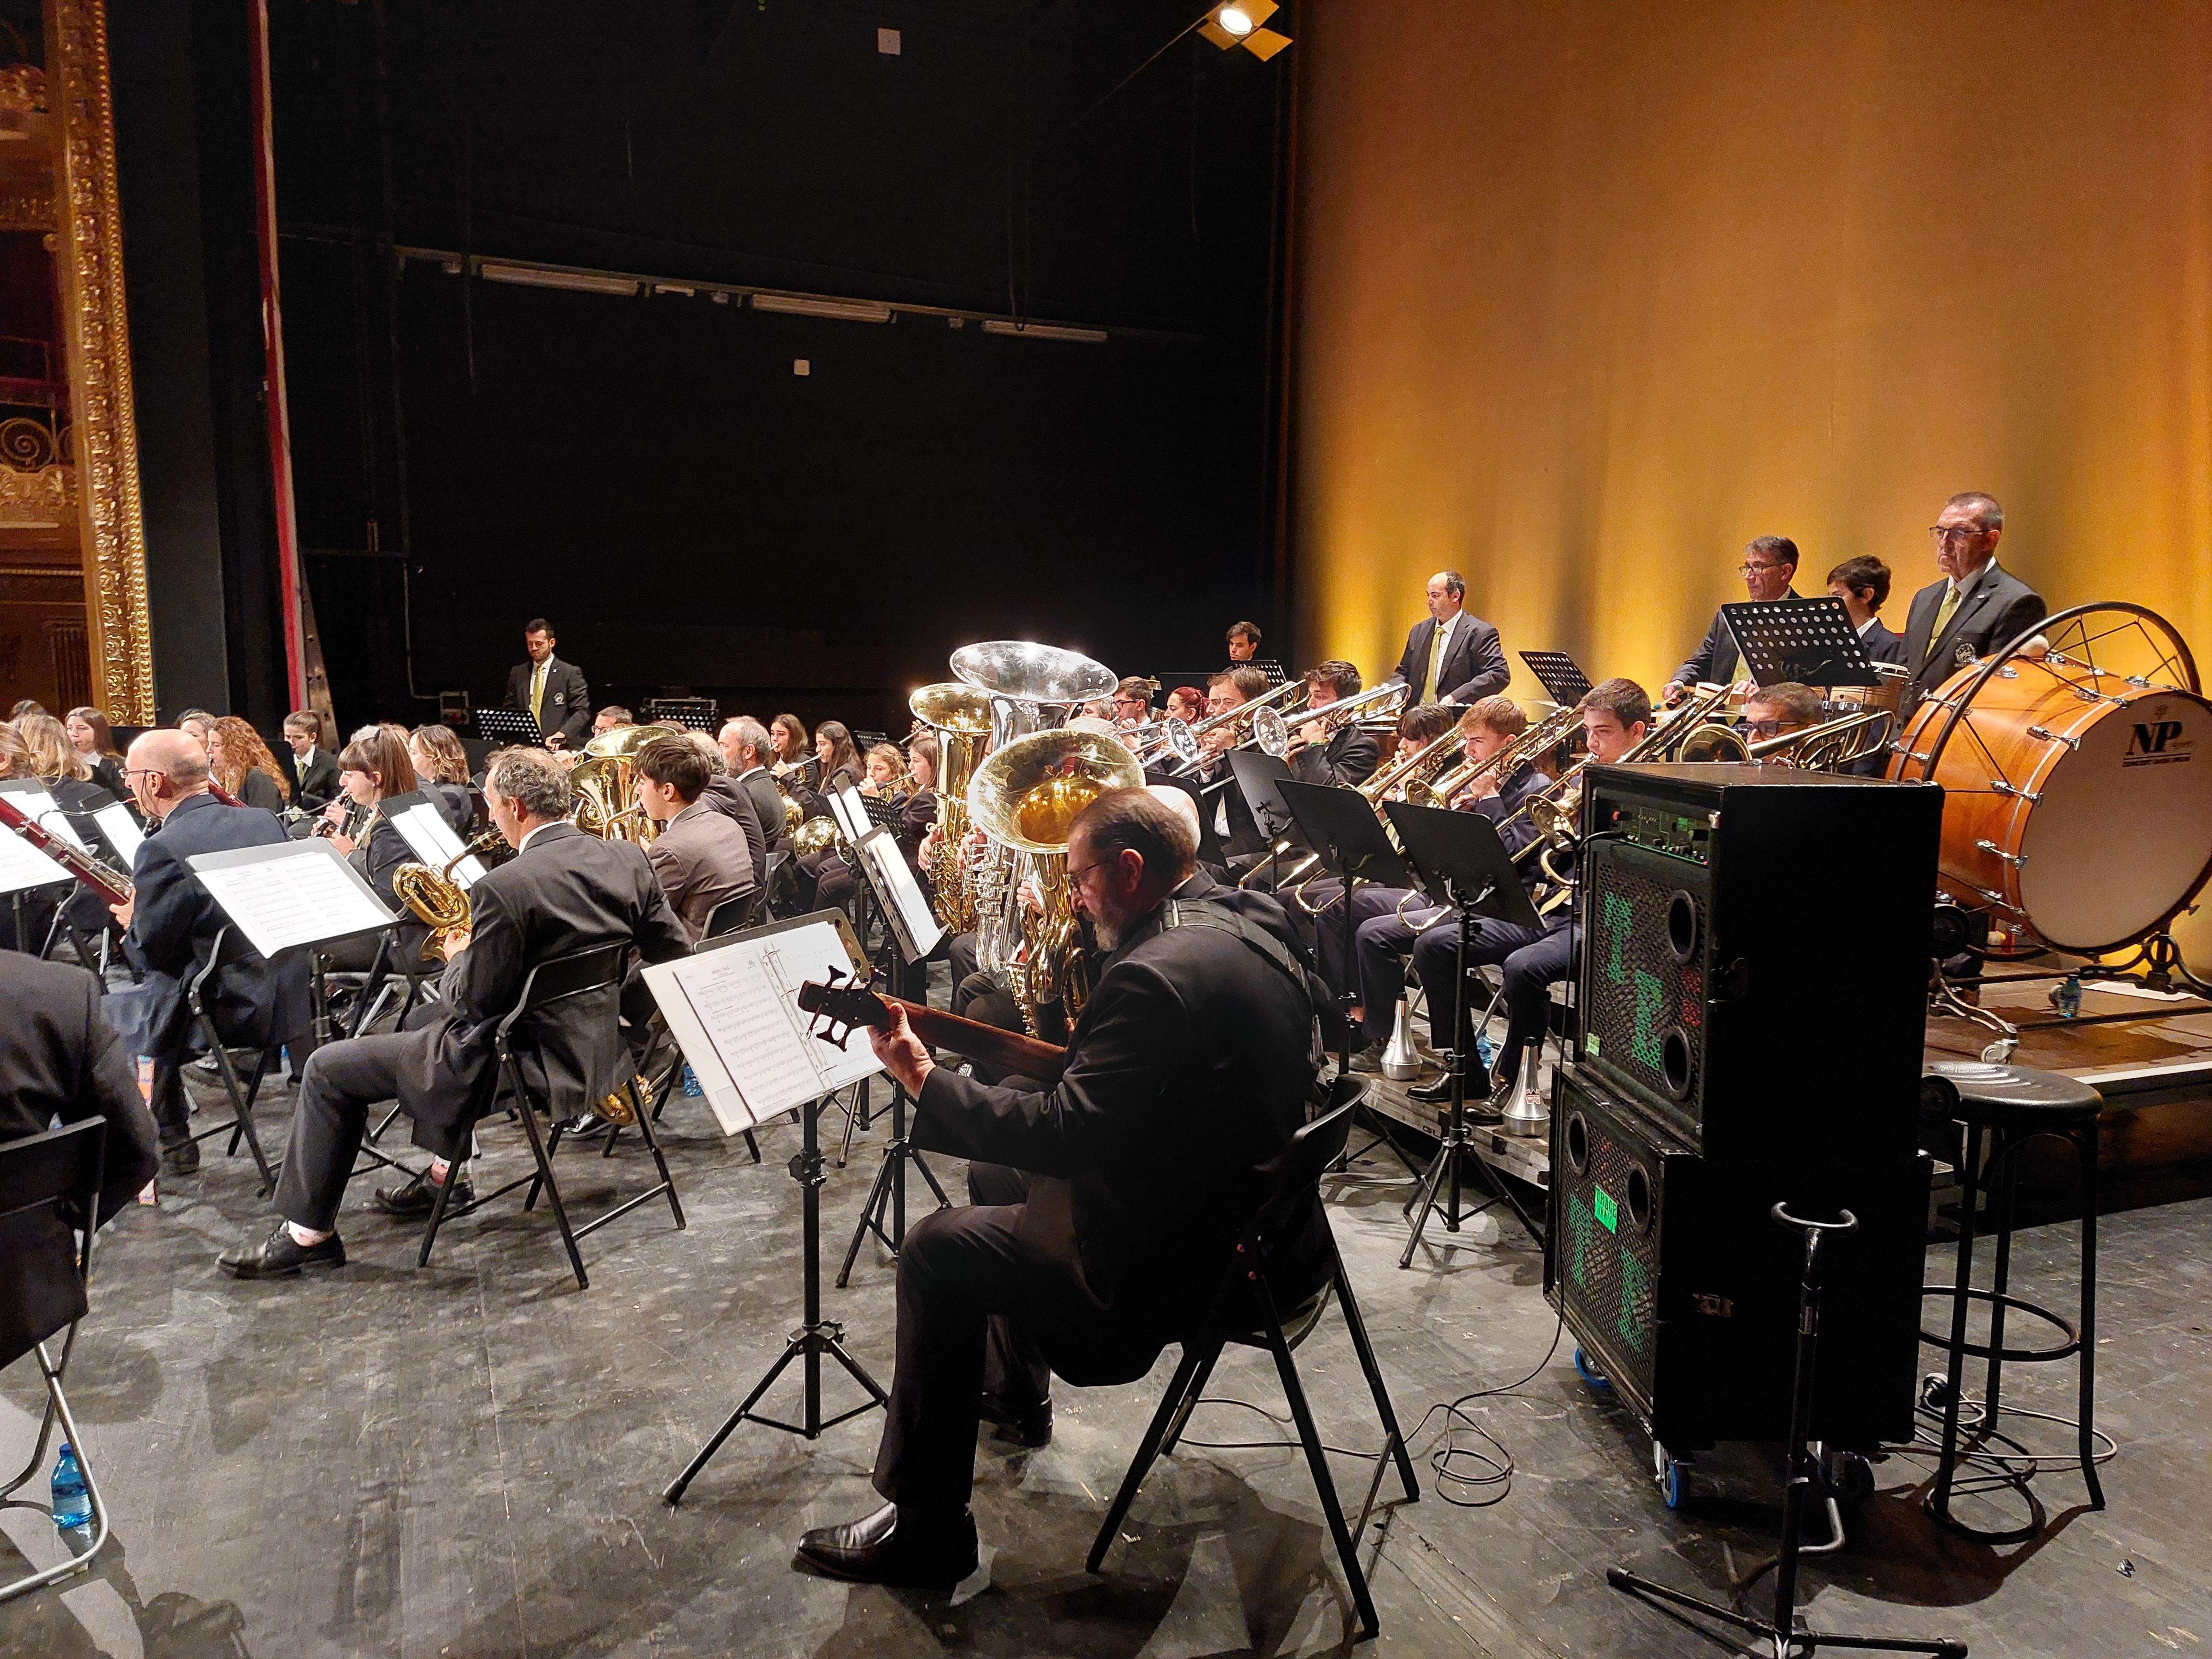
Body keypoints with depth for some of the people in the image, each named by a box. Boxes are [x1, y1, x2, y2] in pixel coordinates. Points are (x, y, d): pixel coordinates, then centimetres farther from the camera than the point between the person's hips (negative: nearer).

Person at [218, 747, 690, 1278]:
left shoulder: (505, 888, -24)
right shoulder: (630, 860, -4)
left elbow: (477, 1001, -17)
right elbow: (677, 955, 1)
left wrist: (460, 956, 4)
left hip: (536, 1060, -8)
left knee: (329, 1068, 6)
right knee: (423, 1019, 33)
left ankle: (307, 1231, 15)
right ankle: (446, 1171, 41)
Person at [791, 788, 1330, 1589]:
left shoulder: (1154, 977, -28)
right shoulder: (1242, 924, 2)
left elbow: (1065, 1134, -29)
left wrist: (923, 1076, -19)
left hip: (1190, 1259, -10)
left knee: (936, 1251, -4)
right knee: (995, 1171, 23)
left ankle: (926, 1528, 7)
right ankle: (1012, 1382, 44)